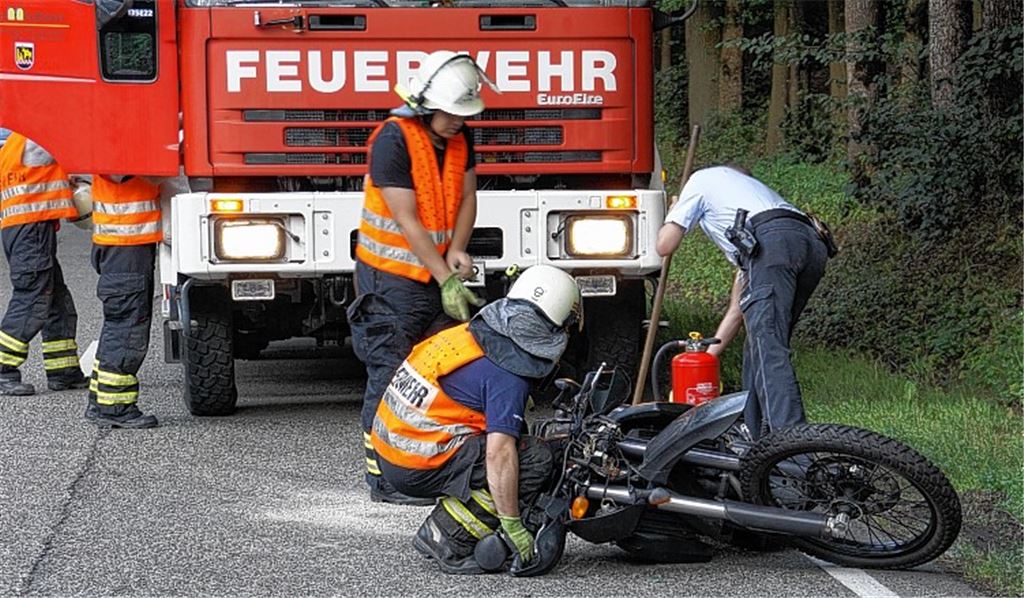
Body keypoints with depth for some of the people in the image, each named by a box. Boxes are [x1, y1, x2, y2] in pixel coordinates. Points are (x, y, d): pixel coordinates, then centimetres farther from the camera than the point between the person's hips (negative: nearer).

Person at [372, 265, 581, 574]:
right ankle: (449, 541, -8)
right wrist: (512, 525, -17)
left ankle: (434, 533, 16)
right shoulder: (508, 375, -16)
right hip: (418, 468, -9)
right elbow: (499, 453, -23)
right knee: (535, 459, -10)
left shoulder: (470, 333, 9)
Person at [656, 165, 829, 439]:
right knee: (758, 348, 15)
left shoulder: (702, 179, 29)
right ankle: (758, 440, 9)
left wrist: (672, 214, 45)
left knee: (768, 347, -16)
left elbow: (665, 245, 22)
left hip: (774, 242, -7)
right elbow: (737, 309, 42)